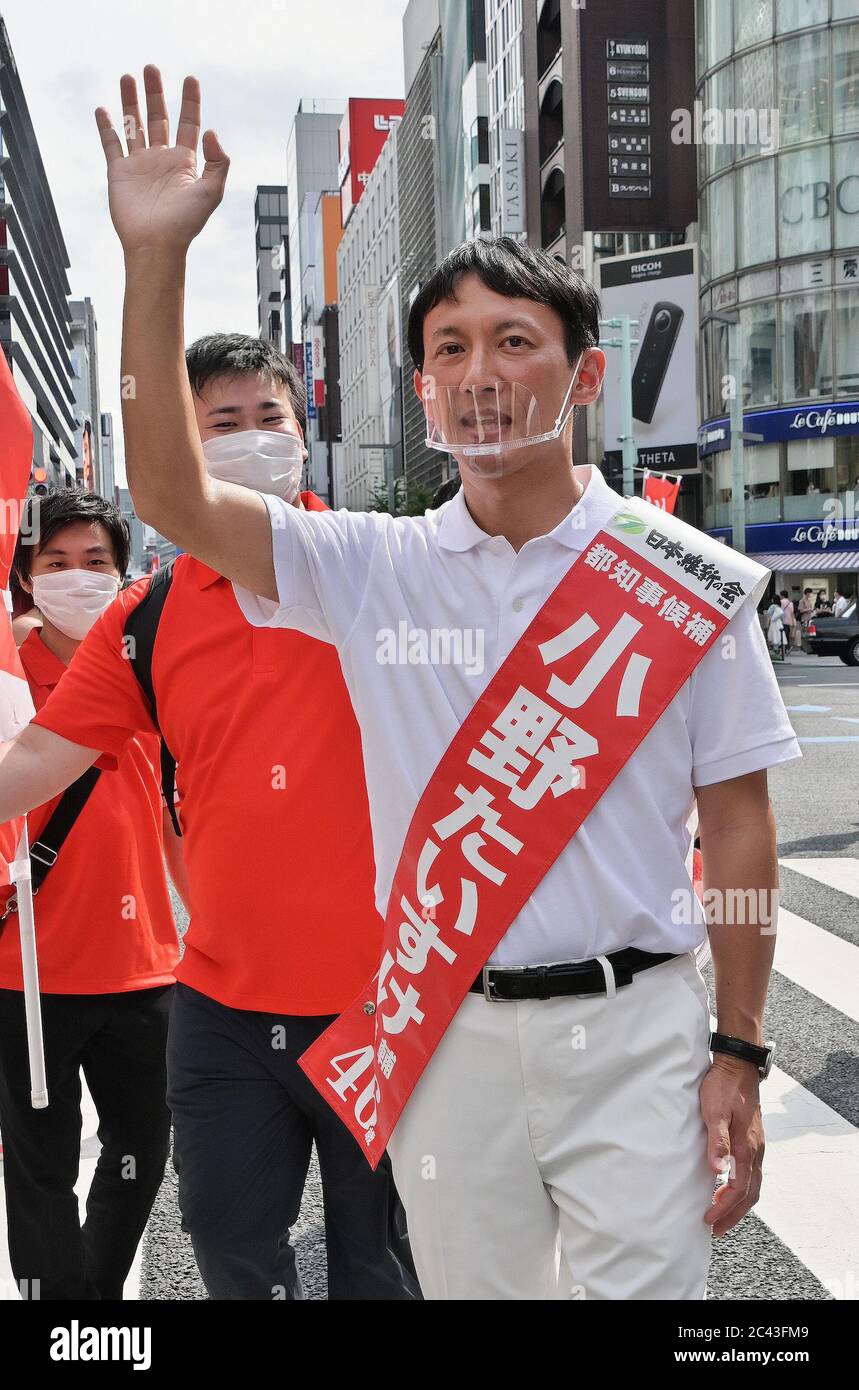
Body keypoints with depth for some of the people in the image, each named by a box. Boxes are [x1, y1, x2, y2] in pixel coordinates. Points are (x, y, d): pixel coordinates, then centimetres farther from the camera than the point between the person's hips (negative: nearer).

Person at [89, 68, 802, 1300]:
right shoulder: (375, 571, 0)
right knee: (471, 1285, 18)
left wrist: (739, 1055, -3)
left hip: (633, 1031, -2)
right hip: (442, 1037, 2)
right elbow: (173, 497, -11)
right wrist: (156, 259, -20)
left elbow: (738, 823, -1)